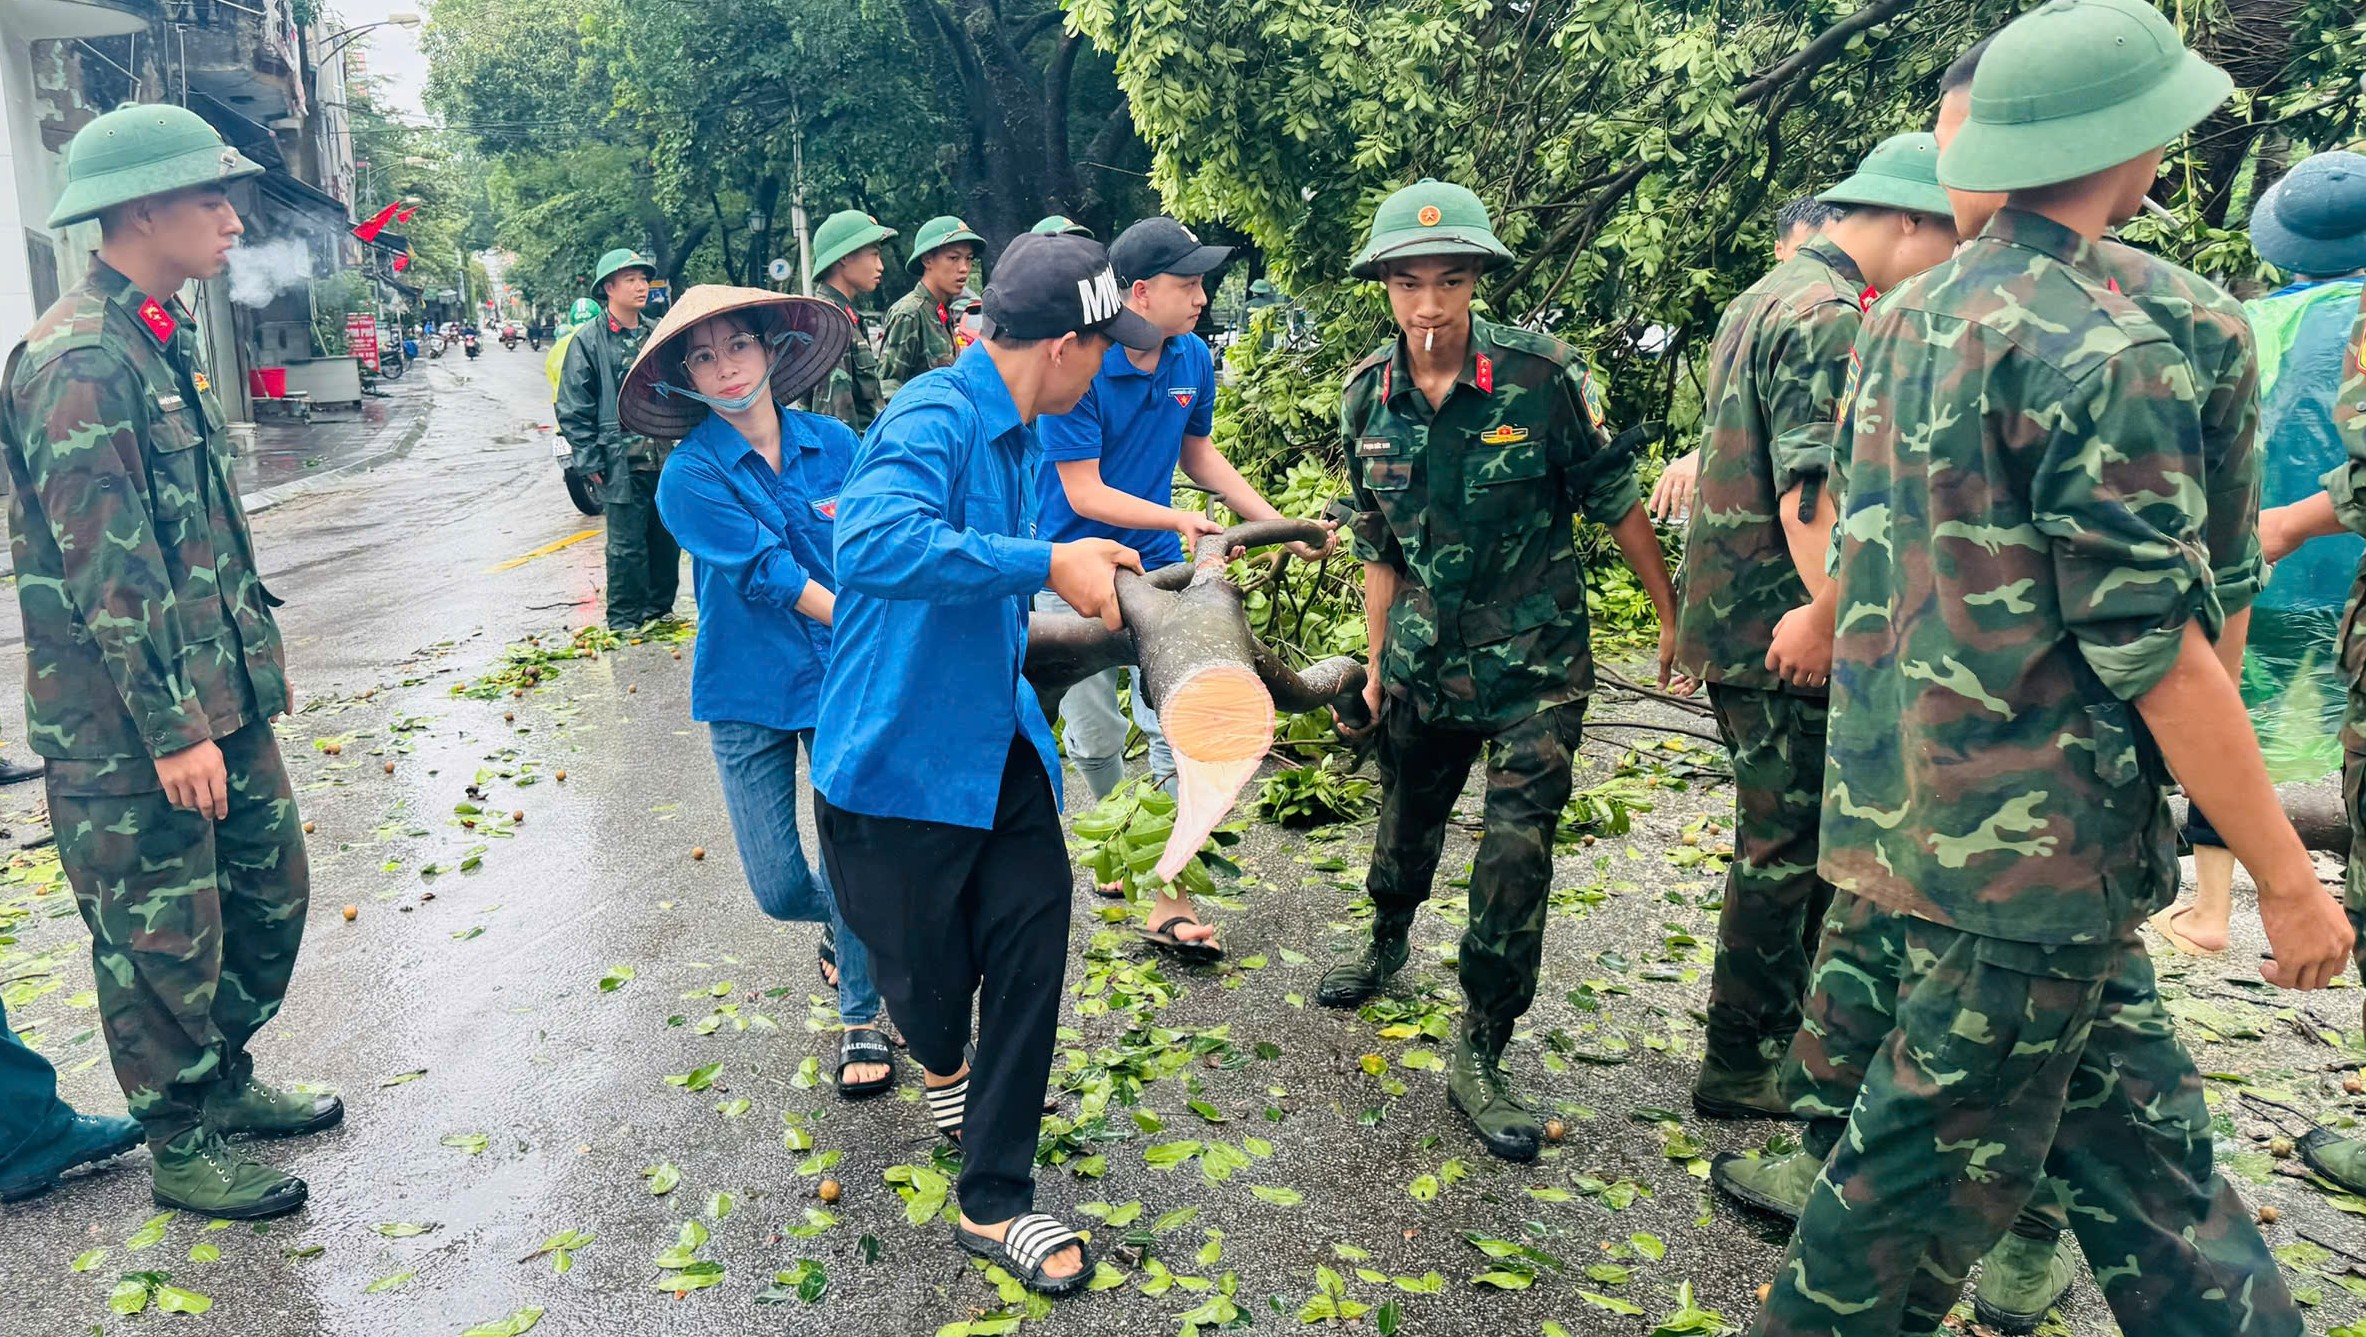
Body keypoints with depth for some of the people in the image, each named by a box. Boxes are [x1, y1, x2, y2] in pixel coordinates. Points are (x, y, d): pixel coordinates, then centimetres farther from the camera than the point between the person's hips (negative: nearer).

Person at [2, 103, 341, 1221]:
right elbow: (108, 570, -22)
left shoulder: (164, 340, 11)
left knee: (269, 893, 19)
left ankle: (227, 1081, 39)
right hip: (131, 730, -9)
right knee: (161, 937, 6)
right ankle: (182, 1150, 23)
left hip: (223, 697, 9)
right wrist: (173, 729, -21)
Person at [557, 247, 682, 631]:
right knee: (627, 545, -1)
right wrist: (591, 462, -8)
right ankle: (624, 619, 12)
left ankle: (660, 607, 27)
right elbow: (573, 408, -4)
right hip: (621, 462, -5)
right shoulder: (588, 339, -4)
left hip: (665, 458, 5)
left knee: (667, 538, 11)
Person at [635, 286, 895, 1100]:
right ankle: (842, 921, 40)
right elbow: (768, 576, -16)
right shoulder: (690, 476, -9)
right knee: (779, 888, 4)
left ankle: (861, 1020, 21)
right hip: (748, 693, -1)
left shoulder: (835, 444, -1)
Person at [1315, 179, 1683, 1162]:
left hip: (1534, 663, -3)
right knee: (1406, 823, 20)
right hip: (1424, 658, 4)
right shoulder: (1367, 397, -3)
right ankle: (1387, 944, 51)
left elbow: (1614, 501, -6)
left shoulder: (1542, 374, -15)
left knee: (1516, 853, -7)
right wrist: (1376, 661, 10)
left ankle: (1479, 1059, 7)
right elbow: (1378, 544, 7)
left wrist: (1673, 618, -1)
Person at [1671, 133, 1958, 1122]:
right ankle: (1743, 1067, 14)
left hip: (1738, 621, 10)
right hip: (1782, 632, -10)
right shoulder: (1829, 317, -17)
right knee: (1785, 849, 1)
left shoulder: (1763, 299, 16)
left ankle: (1788, 1024, 34)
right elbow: (1814, 504, -25)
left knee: (1798, 838, 20)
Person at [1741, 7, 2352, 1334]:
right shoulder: (2106, 351, -17)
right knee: (1934, 1173, 7)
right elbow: (2157, 652, -17)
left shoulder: (1908, 317, 9)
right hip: (2030, 850, -9)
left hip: (1908, 811, 9)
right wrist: (2290, 875, -10)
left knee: (2143, 1140, 18)